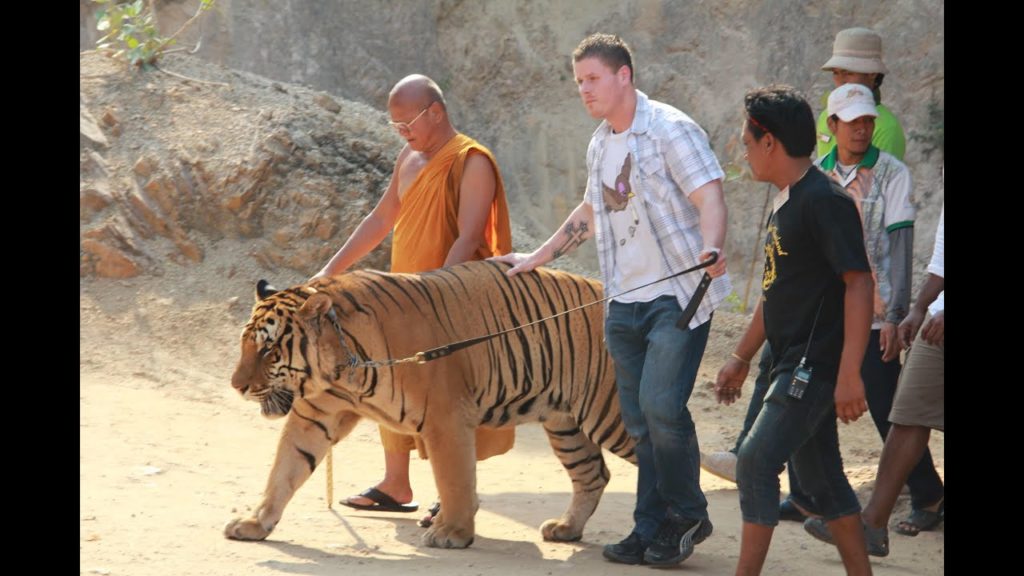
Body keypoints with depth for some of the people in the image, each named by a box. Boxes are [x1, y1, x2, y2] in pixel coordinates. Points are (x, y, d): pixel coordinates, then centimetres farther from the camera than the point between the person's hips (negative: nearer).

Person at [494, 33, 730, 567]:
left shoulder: (670, 130, -10)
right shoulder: (600, 145, 14)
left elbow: (710, 196, -20)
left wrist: (713, 248, -40)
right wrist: (537, 258, 33)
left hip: (678, 293, -7)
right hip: (625, 301, 8)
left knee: (660, 404, -17)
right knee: (639, 421, 7)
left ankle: (687, 517, 0)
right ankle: (651, 529, 13)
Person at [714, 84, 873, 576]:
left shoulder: (825, 201, -15)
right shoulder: (784, 203, 14)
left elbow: (859, 282, -21)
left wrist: (849, 374, -26)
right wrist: (741, 357, 25)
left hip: (815, 365, -10)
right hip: (793, 365, 10)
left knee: (756, 463, -13)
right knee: (819, 477, 13)